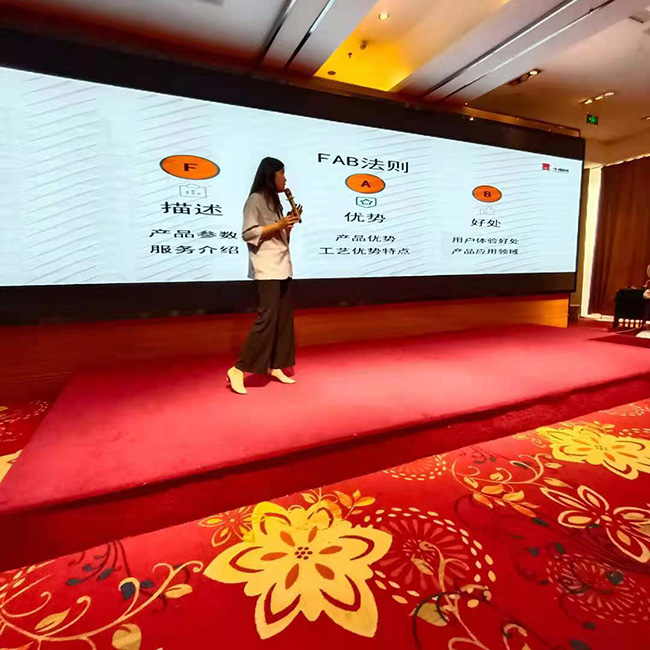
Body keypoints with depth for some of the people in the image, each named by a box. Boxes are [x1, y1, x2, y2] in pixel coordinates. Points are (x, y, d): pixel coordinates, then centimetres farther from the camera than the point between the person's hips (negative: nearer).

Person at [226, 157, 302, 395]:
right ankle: (238, 369, -6)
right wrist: (278, 224, -15)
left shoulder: (274, 201, 21)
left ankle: (275, 366, 15)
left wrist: (289, 223, 6)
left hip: (282, 267, 9)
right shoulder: (255, 200, -5)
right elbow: (248, 233, -15)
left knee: (284, 318, 7)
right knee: (267, 318, -13)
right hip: (267, 269, -9)